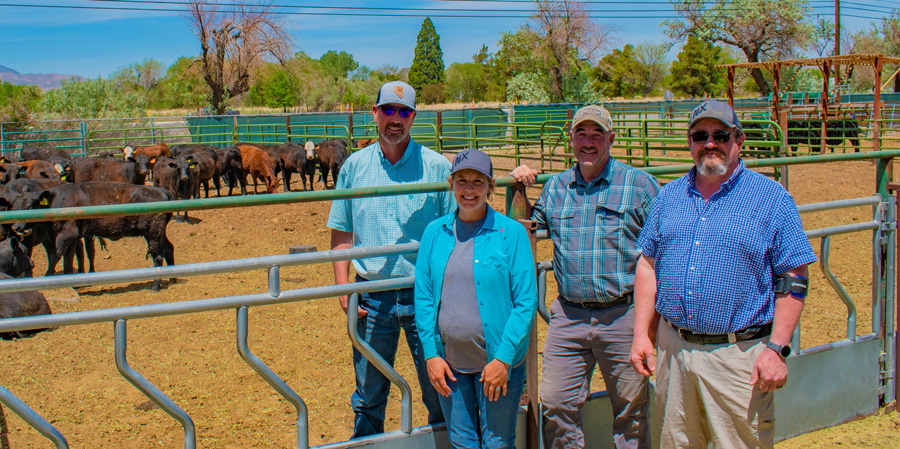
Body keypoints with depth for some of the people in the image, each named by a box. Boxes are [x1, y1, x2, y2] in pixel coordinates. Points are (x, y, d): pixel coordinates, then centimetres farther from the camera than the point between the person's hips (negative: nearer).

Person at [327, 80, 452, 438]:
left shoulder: (436, 166, -1)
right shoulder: (355, 166, 6)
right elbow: (341, 233, 10)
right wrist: (343, 288, 1)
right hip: (372, 296, 2)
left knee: (440, 392, 6)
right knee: (368, 397, 12)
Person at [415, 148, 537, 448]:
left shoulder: (511, 233, -6)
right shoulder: (435, 232, 4)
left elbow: (526, 301, -8)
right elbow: (423, 297, 6)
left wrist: (503, 358, -13)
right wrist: (430, 354, -2)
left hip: (497, 360, -3)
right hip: (449, 362, 3)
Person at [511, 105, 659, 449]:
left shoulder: (640, 184, -1)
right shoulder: (555, 187, 11)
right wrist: (518, 189, 9)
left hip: (622, 314, -3)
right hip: (569, 314, 3)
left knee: (631, 410, 7)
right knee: (555, 405, 3)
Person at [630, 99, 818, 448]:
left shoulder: (772, 198, -2)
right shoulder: (670, 195, 10)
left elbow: (793, 279, -5)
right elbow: (647, 264, 13)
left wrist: (776, 348, -12)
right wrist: (641, 334, 6)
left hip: (738, 353, -4)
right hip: (673, 347, 4)